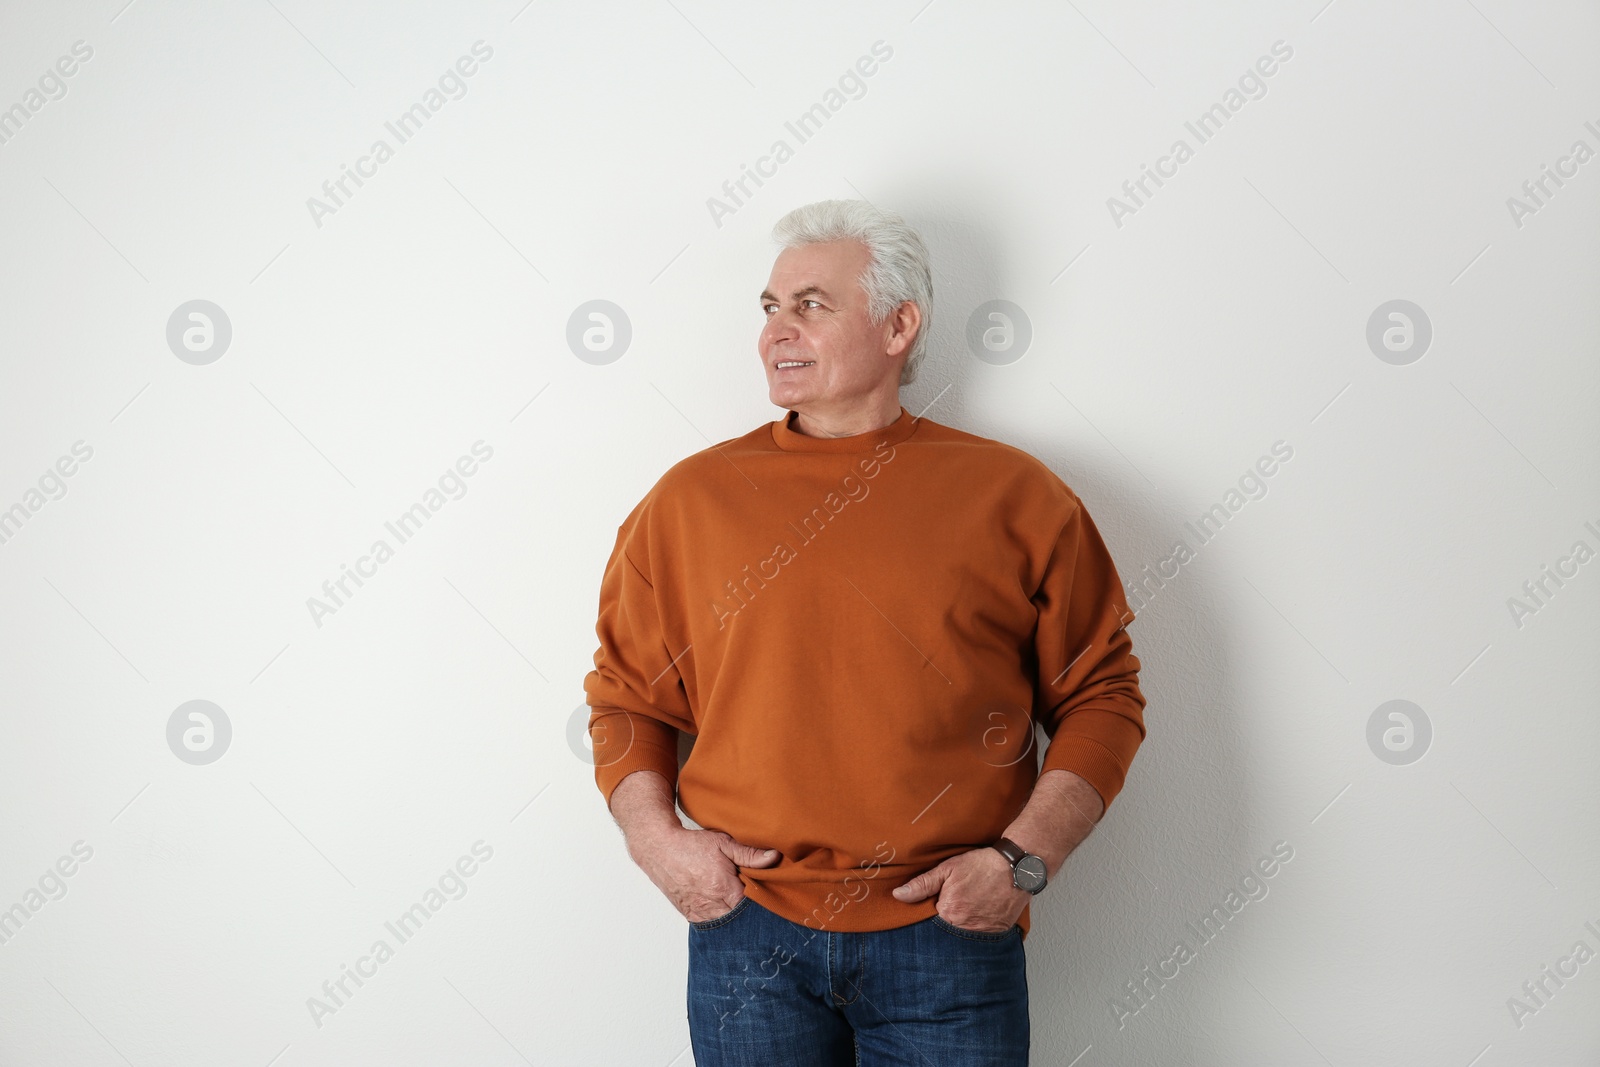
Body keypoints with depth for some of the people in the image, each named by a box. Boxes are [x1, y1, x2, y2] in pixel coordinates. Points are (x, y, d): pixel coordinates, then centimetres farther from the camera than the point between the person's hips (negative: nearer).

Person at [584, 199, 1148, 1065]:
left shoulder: (1014, 498, 1)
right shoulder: (689, 499, 5)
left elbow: (1100, 695, 3)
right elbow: (626, 696, 11)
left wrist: (1025, 856, -6)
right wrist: (655, 838, -3)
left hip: (949, 937, -1)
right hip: (748, 933, 1)